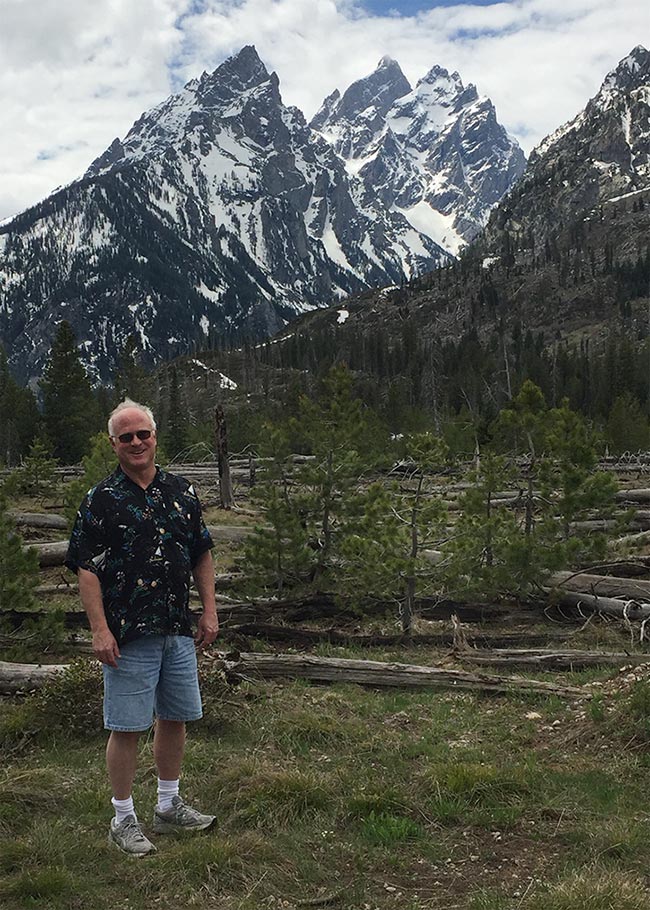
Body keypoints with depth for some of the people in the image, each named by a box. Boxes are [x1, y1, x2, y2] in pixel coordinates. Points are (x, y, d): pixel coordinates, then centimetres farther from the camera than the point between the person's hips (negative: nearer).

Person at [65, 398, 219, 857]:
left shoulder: (181, 491, 8)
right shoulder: (102, 499, -6)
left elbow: (202, 555, 14)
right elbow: (87, 569, -9)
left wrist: (210, 611, 8)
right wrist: (100, 629, -16)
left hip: (179, 630, 5)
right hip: (129, 636, -5)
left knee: (175, 718, 14)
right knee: (127, 727, 2)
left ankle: (169, 806, 31)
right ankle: (124, 819, 18)